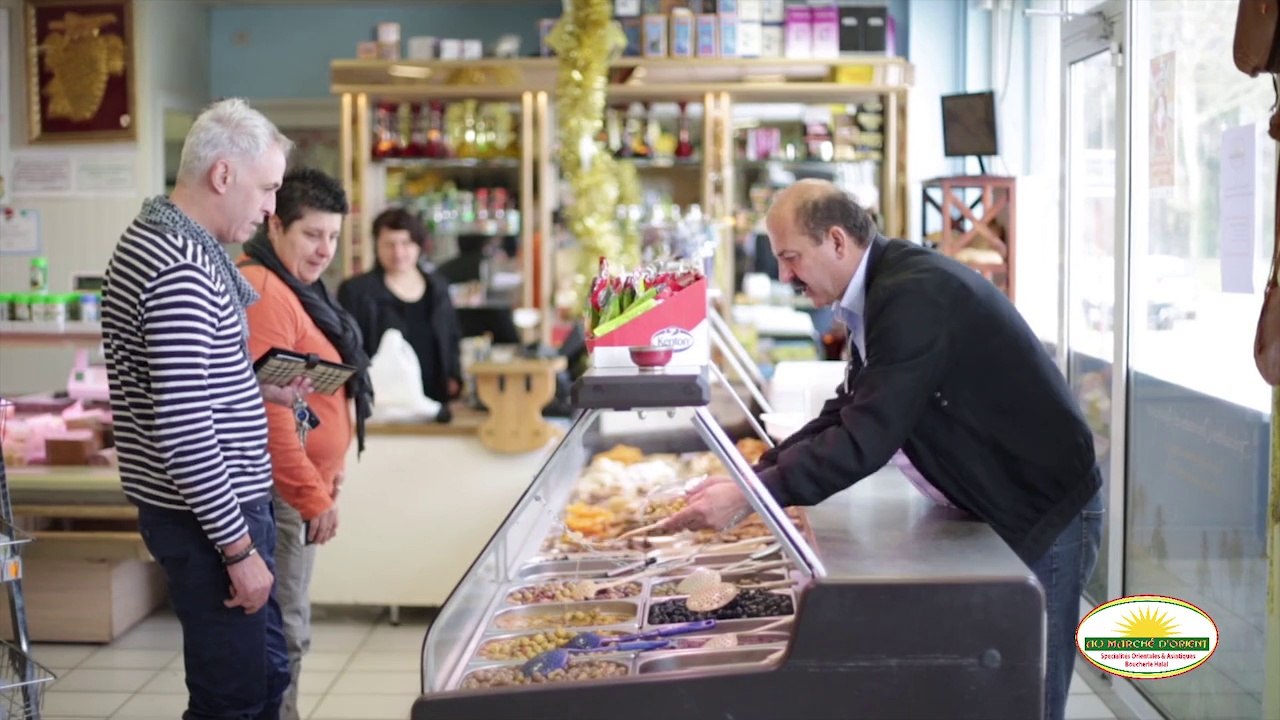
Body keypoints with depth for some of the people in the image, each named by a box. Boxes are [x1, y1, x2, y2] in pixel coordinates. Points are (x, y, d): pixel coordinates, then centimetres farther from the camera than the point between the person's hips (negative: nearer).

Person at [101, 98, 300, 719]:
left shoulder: (155, 240, 11)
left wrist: (257, 389, 9)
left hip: (228, 503, 11)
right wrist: (239, 548, -21)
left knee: (267, 670, 20)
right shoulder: (181, 270, -22)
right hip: (208, 518, -11)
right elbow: (184, 431, -26)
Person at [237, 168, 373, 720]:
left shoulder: (295, 286, 15)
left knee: (285, 630, 17)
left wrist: (325, 475, 20)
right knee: (284, 634, -4)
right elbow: (269, 410, -24)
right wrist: (313, 495, -22)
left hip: (299, 485, 11)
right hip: (284, 490, -11)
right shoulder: (264, 292, -18)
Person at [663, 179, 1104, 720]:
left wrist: (748, 496, -26)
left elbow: (866, 438, -30)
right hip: (1002, 507, 9)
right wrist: (754, 475, -1)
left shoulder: (915, 294, -25)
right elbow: (847, 413, 9)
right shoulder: (888, 289, 6)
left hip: (1044, 514, -9)